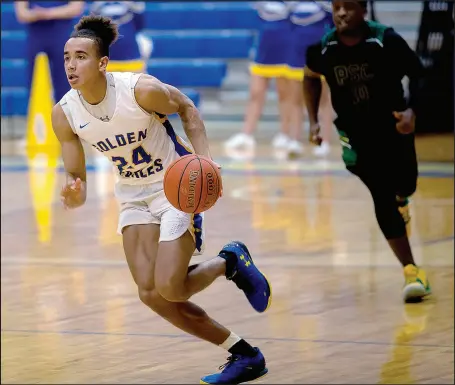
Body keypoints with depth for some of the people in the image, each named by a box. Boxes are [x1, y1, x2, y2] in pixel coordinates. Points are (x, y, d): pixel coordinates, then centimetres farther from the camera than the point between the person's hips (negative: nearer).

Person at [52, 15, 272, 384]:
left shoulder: (141, 89, -26)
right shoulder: (64, 114, -13)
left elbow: (186, 108, -7)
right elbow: (76, 178, -5)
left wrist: (205, 161, -18)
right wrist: (75, 195, -29)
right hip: (133, 196, 5)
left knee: (169, 288, -16)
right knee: (150, 293, -5)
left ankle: (231, 261, 16)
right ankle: (244, 355, 9)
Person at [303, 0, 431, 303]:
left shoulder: (387, 41, -20)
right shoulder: (324, 49, -12)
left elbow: (418, 75, -8)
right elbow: (311, 77, 11)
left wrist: (412, 110, -24)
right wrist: (314, 121, 4)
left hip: (393, 126, 0)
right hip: (356, 133, 0)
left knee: (403, 189, 5)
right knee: (383, 200, -9)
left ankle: (400, 201, 47)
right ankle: (411, 270, -5)